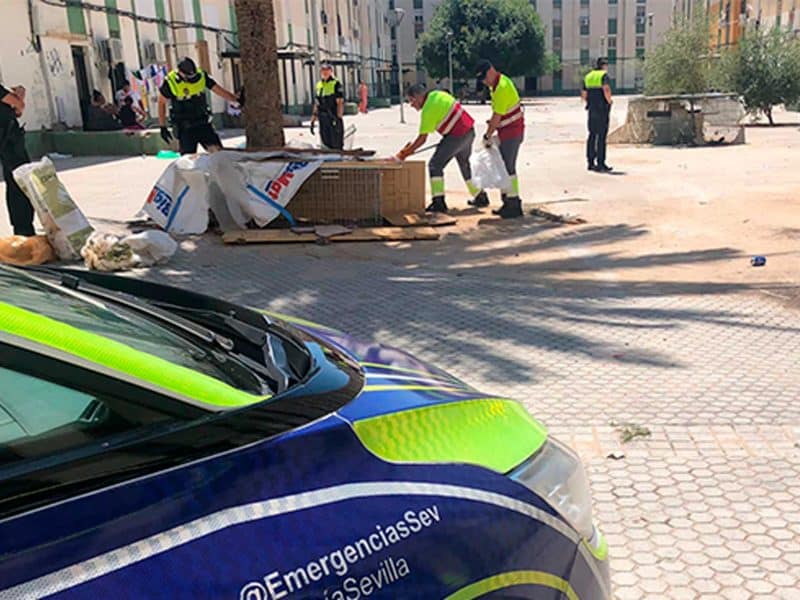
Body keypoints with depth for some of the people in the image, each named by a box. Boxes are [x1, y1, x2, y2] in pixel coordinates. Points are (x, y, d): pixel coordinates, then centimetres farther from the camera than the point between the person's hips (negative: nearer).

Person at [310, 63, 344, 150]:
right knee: (326, 144, 9)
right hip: (323, 120, 6)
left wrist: (339, 119, -19)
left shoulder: (336, 84, -5)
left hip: (334, 119, -6)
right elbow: (317, 104, 18)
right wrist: (313, 121, 14)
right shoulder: (319, 85, 15)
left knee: (336, 146, -6)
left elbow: (340, 103, -11)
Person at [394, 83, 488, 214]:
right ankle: (480, 197, 35)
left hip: (457, 135, -9)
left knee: (435, 165, -6)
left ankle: (438, 202, -12)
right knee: (465, 164, 25)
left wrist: (404, 154, -12)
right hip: (469, 130, 9)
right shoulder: (437, 94, 8)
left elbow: (422, 139, -16)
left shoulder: (428, 109, -16)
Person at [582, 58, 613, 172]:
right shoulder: (604, 75, -7)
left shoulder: (588, 76, 14)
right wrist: (609, 101, -10)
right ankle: (600, 163, -7)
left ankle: (590, 162, 12)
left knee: (592, 135, 11)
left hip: (591, 109, 7)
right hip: (602, 109, -7)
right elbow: (606, 90, -24)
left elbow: (583, 95, 15)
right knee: (602, 136, -6)